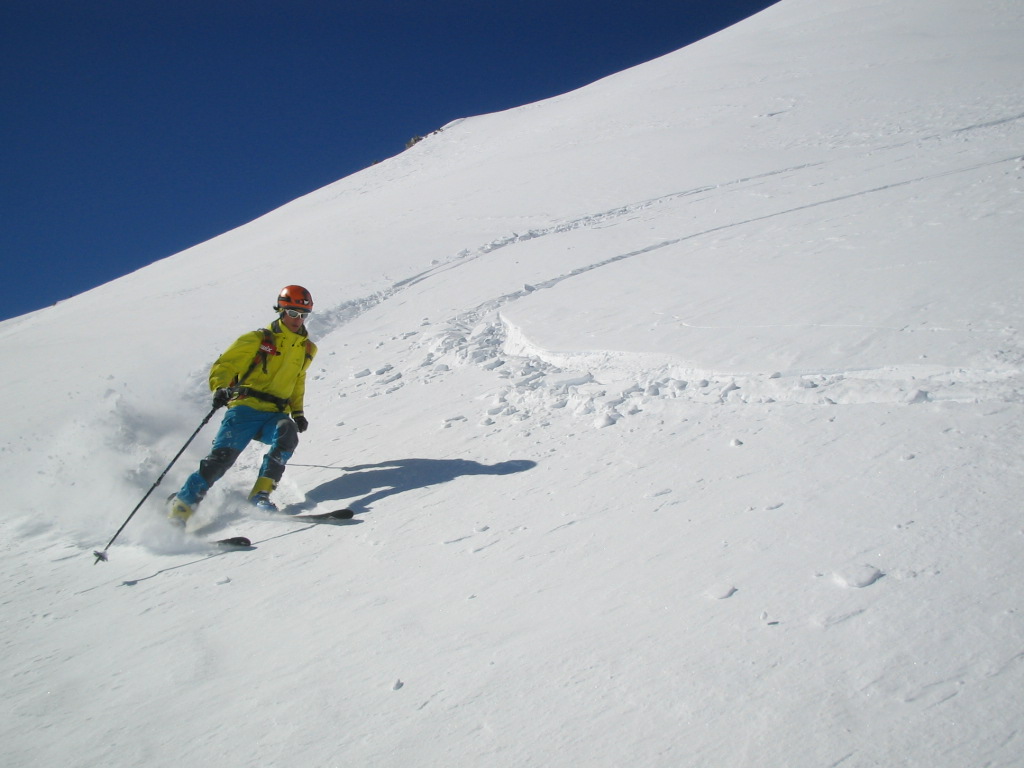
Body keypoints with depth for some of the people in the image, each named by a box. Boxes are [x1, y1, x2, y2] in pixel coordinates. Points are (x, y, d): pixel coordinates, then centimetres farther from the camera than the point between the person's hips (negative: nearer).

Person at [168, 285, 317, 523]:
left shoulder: (307, 349, 17)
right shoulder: (259, 339, 3)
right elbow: (224, 365, 1)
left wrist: (297, 412, 21)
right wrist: (220, 388, -20)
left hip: (275, 415, 3)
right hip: (245, 407, -3)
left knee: (287, 431, -32)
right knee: (222, 455, -21)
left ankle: (261, 493, -29)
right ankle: (180, 506, -9)